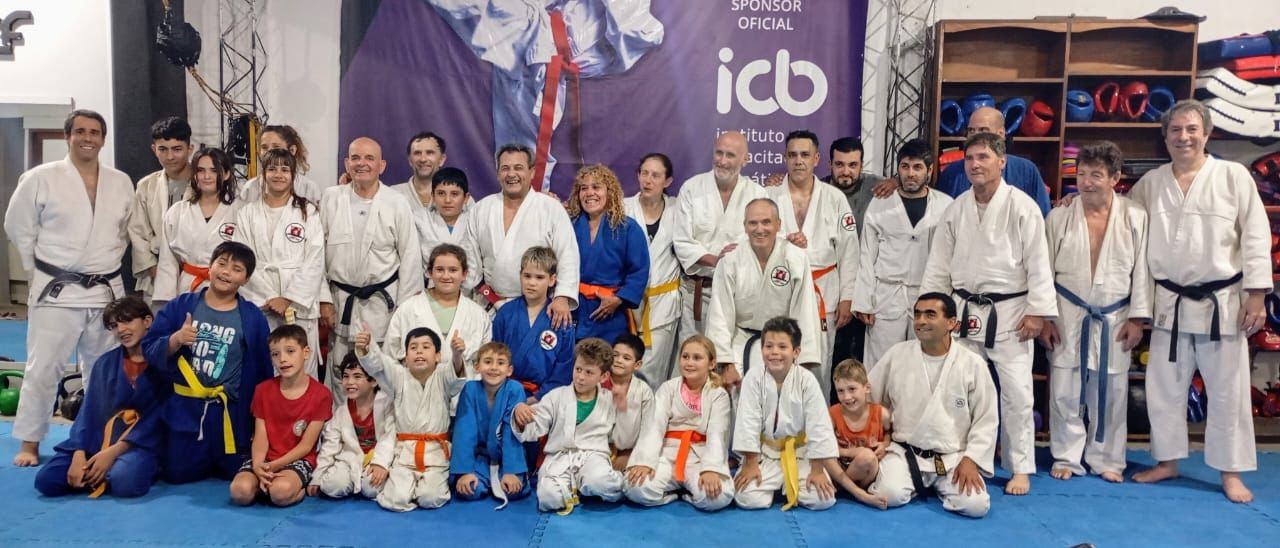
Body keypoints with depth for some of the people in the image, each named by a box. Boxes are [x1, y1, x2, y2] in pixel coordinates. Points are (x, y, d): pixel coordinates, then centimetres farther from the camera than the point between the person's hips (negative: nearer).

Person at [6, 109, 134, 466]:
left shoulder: (121, 183, 4)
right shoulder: (40, 178, -6)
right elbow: (18, 228, 1)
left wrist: (107, 264, 8)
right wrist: (37, 272, 1)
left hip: (107, 291, 4)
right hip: (56, 291, -4)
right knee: (42, 368, -1)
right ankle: (29, 442, 13)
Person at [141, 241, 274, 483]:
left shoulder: (253, 318, -4)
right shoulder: (180, 305, -2)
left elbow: (262, 371, 0)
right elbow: (149, 349, -2)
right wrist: (175, 341, -23)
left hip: (230, 411, -1)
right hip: (184, 407, 1)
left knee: (236, 476, 8)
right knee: (176, 474, 9)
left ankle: (221, 460, 41)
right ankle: (205, 461, 40)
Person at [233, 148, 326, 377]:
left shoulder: (308, 212, 6)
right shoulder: (247, 213, 9)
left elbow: (314, 262, -1)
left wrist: (289, 299, -9)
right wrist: (270, 298, -8)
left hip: (300, 305, -1)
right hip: (259, 304, 1)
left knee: (304, 371, -3)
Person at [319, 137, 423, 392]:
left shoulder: (397, 205, -3)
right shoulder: (331, 198, 1)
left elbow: (410, 258, -2)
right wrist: (323, 300, 0)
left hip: (382, 301, -2)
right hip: (341, 300, 2)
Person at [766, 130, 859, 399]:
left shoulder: (834, 198, 5)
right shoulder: (769, 197, 4)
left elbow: (848, 250, 4)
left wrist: (846, 298, 1)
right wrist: (783, 243, -16)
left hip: (822, 294, 0)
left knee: (819, 366, 4)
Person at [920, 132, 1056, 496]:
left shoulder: (1022, 207, -7)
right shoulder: (955, 210, 5)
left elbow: (1038, 264, -8)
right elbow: (939, 266, 8)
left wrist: (1036, 312, -12)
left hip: (1009, 312, -4)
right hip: (965, 312, 4)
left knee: (1017, 392, 0)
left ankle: (1020, 468, 14)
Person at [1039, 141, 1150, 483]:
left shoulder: (1135, 218, -4)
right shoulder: (1059, 217, -4)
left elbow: (1142, 270, 0)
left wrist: (1137, 318, -2)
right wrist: (1044, 318, -3)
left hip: (1114, 319, 0)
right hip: (1068, 316, 0)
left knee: (1111, 391, 8)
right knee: (1064, 390, 3)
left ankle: (1107, 460, 23)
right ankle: (1066, 458, 18)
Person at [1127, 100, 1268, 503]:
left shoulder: (1233, 176, -5)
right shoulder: (1150, 183, 4)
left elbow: (1256, 237, -6)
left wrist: (1256, 295, -9)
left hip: (1222, 302, -3)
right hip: (1170, 303, 3)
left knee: (1227, 390, 6)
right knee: (1164, 387, 10)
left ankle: (1231, 472, 19)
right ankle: (1167, 462, 25)